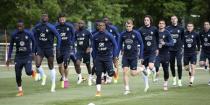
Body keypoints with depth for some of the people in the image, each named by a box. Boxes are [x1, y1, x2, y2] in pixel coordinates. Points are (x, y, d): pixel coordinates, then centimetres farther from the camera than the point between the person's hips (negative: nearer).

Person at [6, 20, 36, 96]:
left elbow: (33, 42, 10)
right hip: (18, 57, 2)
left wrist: (33, 52, 10)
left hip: (27, 56, -2)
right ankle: (20, 91, 13)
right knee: (18, 75, -2)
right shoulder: (14, 35, -4)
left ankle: (32, 72, 18)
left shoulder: (29, 34, -9)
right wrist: (9, 58, 4)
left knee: (28, 72, -20)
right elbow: (11, 46, 7)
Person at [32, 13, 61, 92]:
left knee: (51, 66, 4)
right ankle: (43, 76, 15)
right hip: (40, 48, 3)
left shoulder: (51, 27, -10)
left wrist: (58, 48, -8)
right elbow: (34, 36, 17)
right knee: (37, 64, -15)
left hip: (49, 48, -3)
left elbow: (58, 37, -5)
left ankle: (53, 85, 16)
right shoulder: (37, 27, 1)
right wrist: (36, 46, 14)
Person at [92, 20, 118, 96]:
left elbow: (115, 45, 1)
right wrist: (94, 58, 11)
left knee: (110, 74, -10)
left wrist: (114, 56, -2)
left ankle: (114, 73, 28)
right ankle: (98, 91, 3)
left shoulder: (109, 35, -6)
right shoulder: (95, 36, 4)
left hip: (107, 57, -3)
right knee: (98, 75, -2)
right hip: (98, 58, 3)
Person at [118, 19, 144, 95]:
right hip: (125, 56, 2)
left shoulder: (136, 34, -7)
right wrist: (121, 50, 3)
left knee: (133, 73, -2)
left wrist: (141, 55, 0)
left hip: (134, 56, -2)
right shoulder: (122, 34, 0)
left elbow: (141, 44, 1)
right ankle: (127, 89, -1)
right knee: (125, 72, -8)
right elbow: (120, 43, 15)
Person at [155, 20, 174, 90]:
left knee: (165, 70, 6)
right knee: (156, 66, -24)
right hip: (157, 53, 1)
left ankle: (165, 84, 25)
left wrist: (165, 43, -27)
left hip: (165, 54, -1)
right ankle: (156, 73, 7)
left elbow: (171, 43, -11)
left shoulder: (167, 33, -4)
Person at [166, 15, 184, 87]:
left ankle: (179, 80, -1)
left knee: (179, 64, -9)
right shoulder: (168, 28, 4)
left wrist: (181, 47, -1)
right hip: (170, 49, 1)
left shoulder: (181, 29, 4)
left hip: (178, 49, -1)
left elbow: (183, 38, 8)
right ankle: (174, 78, 28)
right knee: (172, 64, 8)